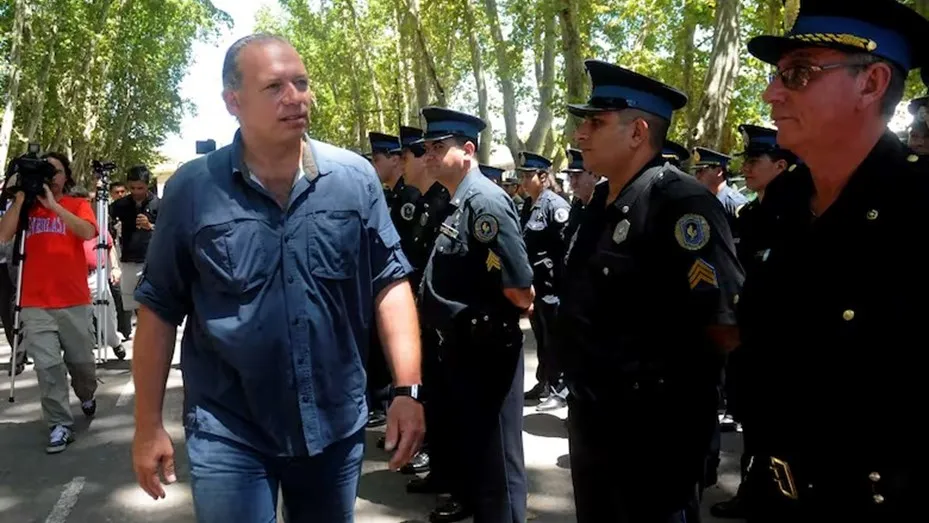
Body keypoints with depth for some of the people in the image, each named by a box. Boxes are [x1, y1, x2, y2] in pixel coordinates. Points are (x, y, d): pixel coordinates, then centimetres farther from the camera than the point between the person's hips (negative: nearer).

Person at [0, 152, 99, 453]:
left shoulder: (77, 204, 5)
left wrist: (52, 204, -17)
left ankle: (87, 396, 39)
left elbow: (88, 232, -16)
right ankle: (60, 425, 1)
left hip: (74, 301, -1)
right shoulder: (27, 206, 10)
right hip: (36, 303, 1)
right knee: (48, 365, -6)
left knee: (81, 360, 9)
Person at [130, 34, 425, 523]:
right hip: (228, 432, -2)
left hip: (336, 424, 2)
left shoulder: (355, 177, -4)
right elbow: (159, 308, -1)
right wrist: (148, 424, 0)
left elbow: (390, 281, -1)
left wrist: (407, 389, -9)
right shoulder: (192, 189, -7)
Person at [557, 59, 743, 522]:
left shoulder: (679, 202, -19)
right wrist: (584, 392, 14)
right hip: (590, 417, 8)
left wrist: (673, 386, -8)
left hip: (652, 429, -8)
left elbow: (727, 326, -23)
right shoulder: (602, 202, 8)